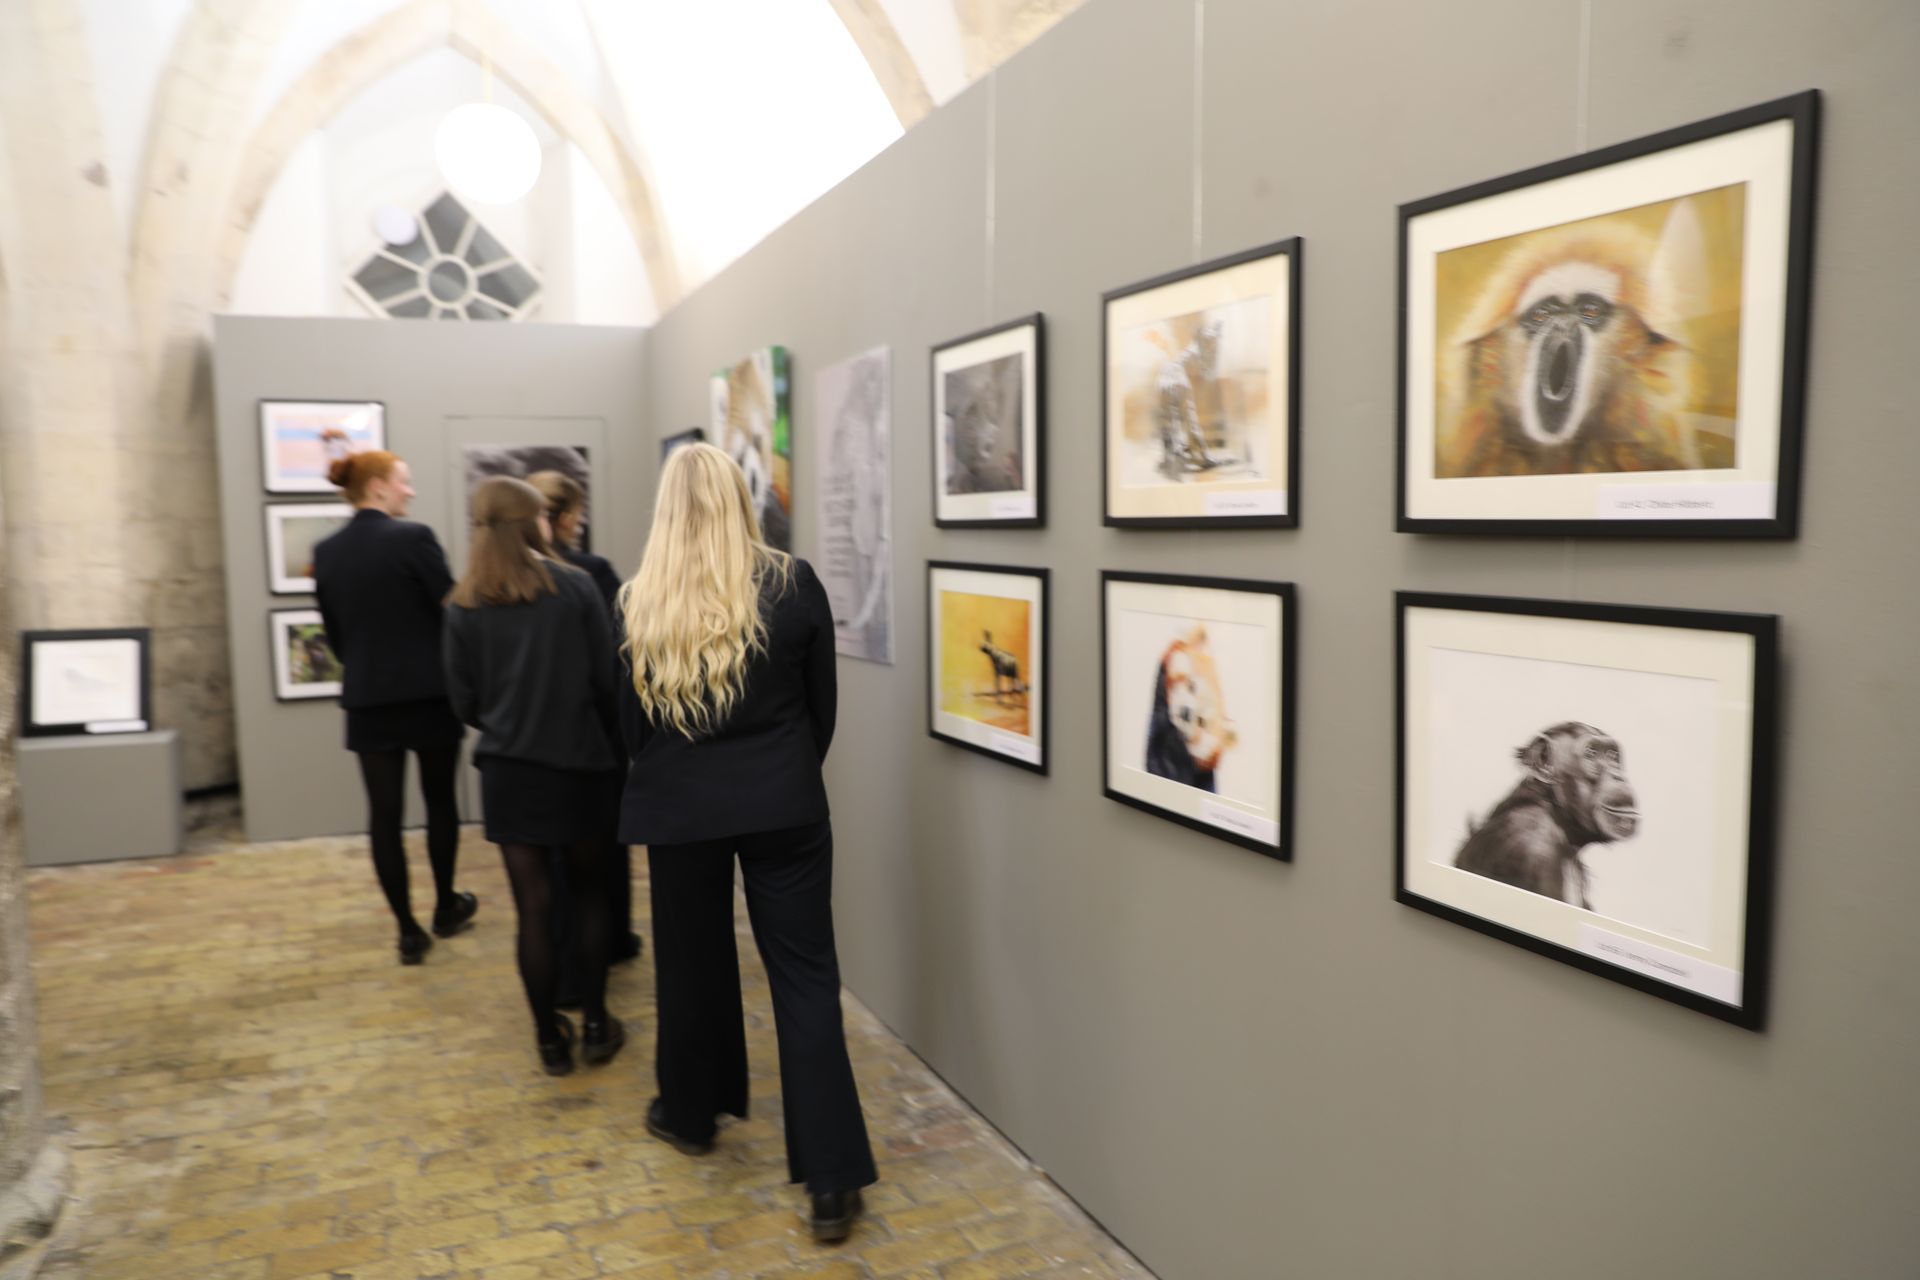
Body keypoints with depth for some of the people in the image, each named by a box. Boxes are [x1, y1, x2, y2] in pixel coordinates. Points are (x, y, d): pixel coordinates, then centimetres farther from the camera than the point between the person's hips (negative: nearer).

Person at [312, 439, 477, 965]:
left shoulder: (326, 552, 3)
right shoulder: (413, 537, -13)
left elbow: (333, 631, 10)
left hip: (367, 698, 4)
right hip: (429, 692, -3)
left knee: (384, 813, 5)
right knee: (440, 801, 14)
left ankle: (408, 930, 8)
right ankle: (446, 907, 28)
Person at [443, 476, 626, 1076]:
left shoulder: (464, 606, -2)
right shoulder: (575, 587, -7)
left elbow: (464, 701, 2)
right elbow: (606, 680, -6)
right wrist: (611, 742, 10)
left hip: (507, 771, 1)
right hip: (579, 762, -1)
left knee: (533, 906, 7)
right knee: (589, 892, 15)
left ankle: (551, 1038, 17)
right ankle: (596, 1026, 19)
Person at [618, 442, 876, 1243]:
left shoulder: (641, 602, -6)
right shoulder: (793, 584, -7)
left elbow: (631, 720, 3)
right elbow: (822, 704, 2)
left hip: (680, 809, 1)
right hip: (783, 805, 0)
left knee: (691, 962, 19)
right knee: (805, 976, 3)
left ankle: (690, 1114, 39)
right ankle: (832, 1179, 2)